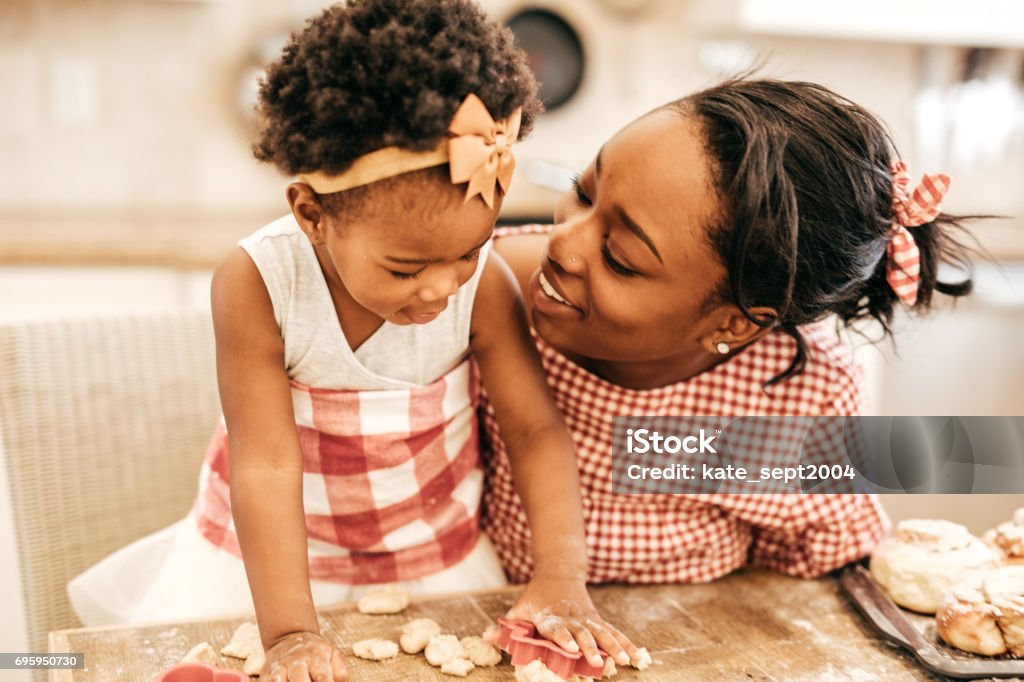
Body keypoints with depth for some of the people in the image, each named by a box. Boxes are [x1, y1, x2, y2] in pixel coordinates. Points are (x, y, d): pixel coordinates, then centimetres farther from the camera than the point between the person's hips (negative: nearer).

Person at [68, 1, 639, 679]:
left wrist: (562, 579, -29)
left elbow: (536, 428, -18)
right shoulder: (258, 284, -28)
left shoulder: (484, 283, -23)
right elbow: (266, 465, -29)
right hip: (277, 541, -1)